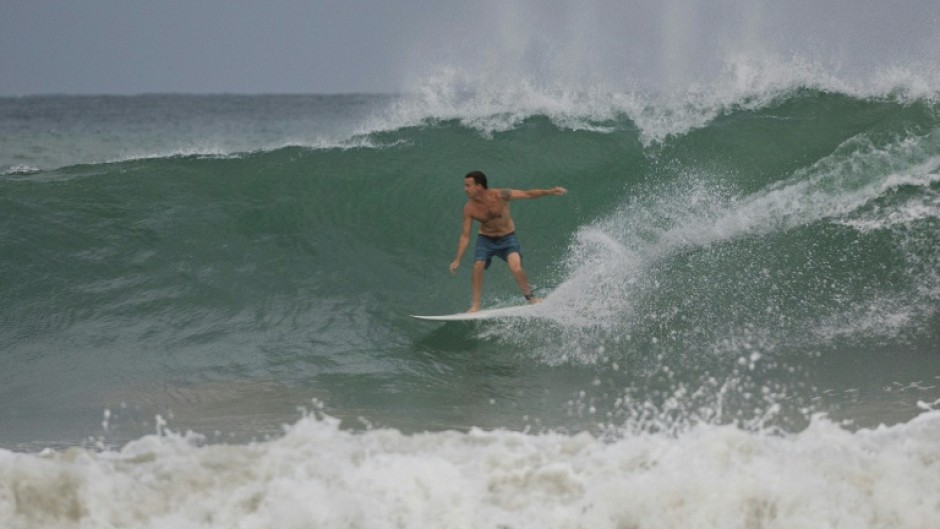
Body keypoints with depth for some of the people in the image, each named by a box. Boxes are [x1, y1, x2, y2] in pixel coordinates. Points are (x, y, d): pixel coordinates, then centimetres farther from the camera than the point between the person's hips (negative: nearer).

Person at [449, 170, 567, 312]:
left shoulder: (499, 195, -22)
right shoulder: (469, 208, -15)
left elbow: (527, 194, -17)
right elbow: (465, 235, -9)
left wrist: (549, 192, -27)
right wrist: (457, 260, -12)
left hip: (507, 238, -2)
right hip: (486, 239, 2)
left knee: (516, 268, -21)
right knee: (477, 268, -16)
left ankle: (530, 298, -1)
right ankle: (476, 306, -3)